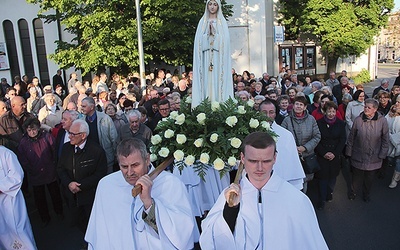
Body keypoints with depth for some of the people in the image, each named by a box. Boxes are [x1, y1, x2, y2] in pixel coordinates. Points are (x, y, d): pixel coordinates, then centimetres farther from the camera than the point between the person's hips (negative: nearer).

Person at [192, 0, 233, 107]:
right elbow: (199, 40, 5)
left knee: (217, 79, -7)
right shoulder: (202, 22, 15)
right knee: (206, 80, -5)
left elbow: (225, 40, 0)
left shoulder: (222, 22, 12)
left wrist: (214, 33, -11)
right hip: (206, 58, 1)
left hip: (218, 58, -1)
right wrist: (208, 33, -10)